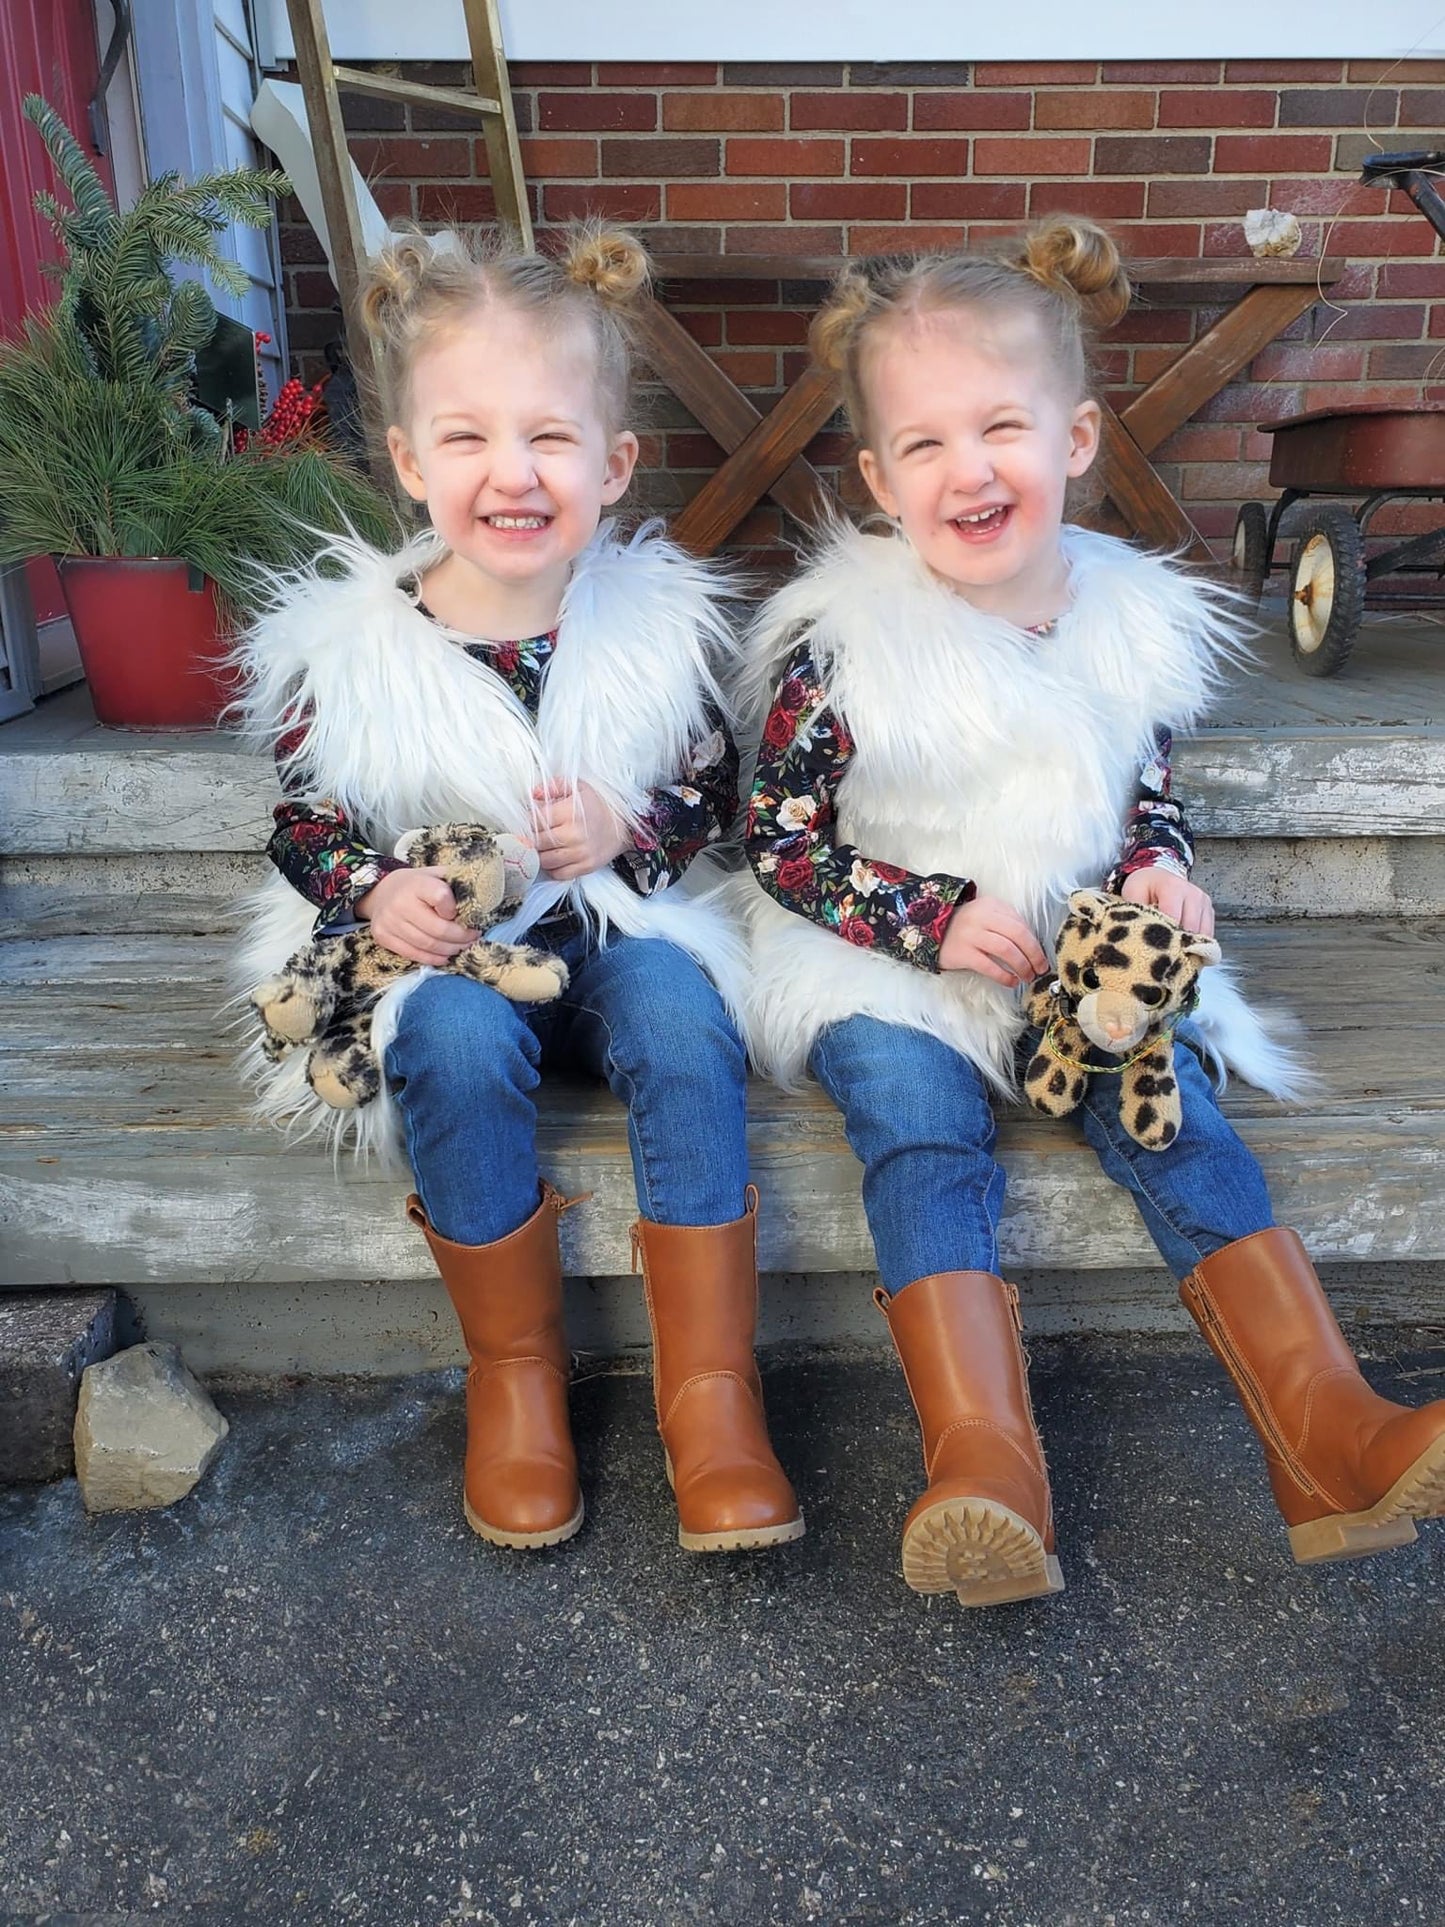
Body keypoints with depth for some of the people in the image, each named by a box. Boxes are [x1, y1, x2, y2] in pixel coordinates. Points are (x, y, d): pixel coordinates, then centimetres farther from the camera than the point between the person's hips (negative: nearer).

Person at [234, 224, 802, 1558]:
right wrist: (375, 893, -18)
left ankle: (710, 1391, -18)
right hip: (436, 952, 0)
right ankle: (514, 1371, -10)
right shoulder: (347, 648, -6)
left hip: (619, 932, 1)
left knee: (682, 1022, -29)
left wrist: (627, 833, -15)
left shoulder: (658, 619, -4)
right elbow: (301, 825, 4)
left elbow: (715, 792, 6)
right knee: (462, 1041, -32)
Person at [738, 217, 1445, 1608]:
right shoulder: (839, 643, -11)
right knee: (920, 1126, -27)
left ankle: (1327, 1427, -13)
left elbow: (1148, 796, 16)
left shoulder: (1132, 617, 3)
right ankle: (984, 1464, -32)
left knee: (1173, 1116, -15)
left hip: (1092, 958, 4)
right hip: (888, 969, -3)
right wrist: (935, 919, -19)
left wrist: (1157, 873, -7)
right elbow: (780, 848, -9)